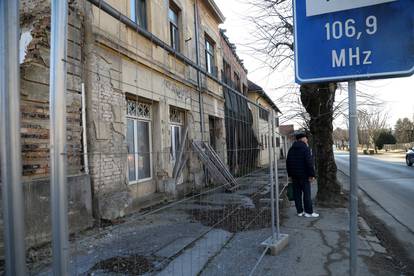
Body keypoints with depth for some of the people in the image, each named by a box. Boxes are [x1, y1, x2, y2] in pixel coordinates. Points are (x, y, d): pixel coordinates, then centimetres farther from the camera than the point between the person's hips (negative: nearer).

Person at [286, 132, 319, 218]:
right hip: (304, 175, -6)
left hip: (294, 176, 7)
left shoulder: (291, 149, 12)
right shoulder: (305, 148, -10)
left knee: (297, 193, 9)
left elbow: (288, 162, 15)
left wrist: (290, 174, 19)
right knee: (306, 193, 0)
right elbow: (309, 162, -17)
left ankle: (299, 211, 15)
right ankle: (309, 212, 5)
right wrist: (312, 175, -15)